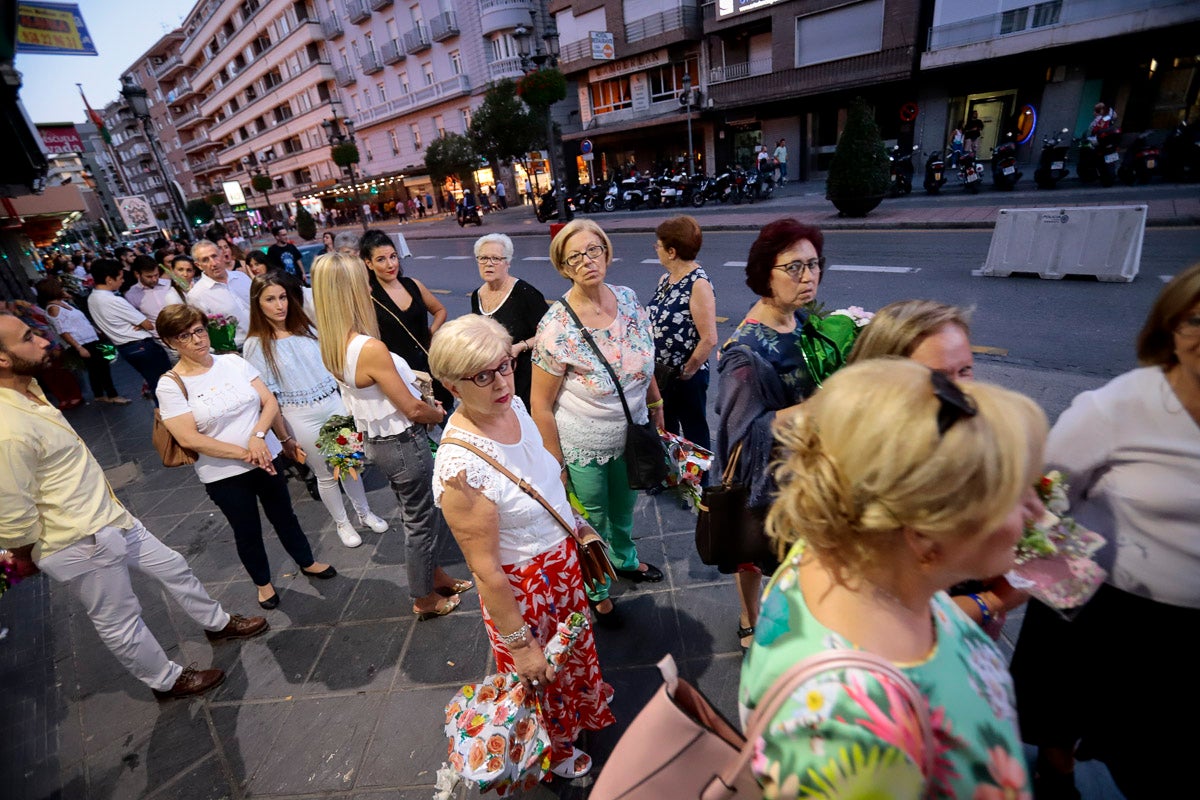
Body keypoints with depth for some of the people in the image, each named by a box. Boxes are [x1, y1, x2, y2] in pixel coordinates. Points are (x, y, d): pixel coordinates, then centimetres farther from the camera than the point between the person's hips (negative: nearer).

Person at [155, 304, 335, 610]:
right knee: (247, 531, 15)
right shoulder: (171, 384, -12)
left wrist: (258, 435, -18)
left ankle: (307, 562, 42)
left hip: (267, 458, 2)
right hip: (223, 475, -2)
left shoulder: (233, 361, -4)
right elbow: (188, 438, -17)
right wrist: (245, 454, -20)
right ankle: (263, 582, 40)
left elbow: (270, 402, -4)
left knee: (284, 516, 19)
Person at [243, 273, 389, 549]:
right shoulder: (256, 344, -9)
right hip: (301, 416, -3)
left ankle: (364, 513, 33)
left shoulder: (306, 328, 3)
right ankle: (342, 523, 31)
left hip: (334, 403, 4)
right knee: (325, 474, 9)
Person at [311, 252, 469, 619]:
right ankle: (424, 599, 33)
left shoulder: (334, 345, -2)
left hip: (376, 440, 8)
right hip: (403, 443, -8)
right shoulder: (371, 348, -29)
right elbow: (413, 410, -23)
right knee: (421, 520, 13)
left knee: (417, 514, 25)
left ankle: (434, 575, 45)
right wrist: (439, 414, -2)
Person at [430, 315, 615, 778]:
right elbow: (486, 571, -26)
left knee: (576, 646, 33)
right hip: (522, 587, -6)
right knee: (538, 678, 24)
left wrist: (578, 525, 14)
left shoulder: (513, 406, -13)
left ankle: (582, 710, 66)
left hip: (564, 561, 7)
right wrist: (520, 643, -16)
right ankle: (551, 754, 58)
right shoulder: (461, 467, -36)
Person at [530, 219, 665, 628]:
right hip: (584, 448, -5)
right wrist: (556, 465, -14)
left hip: (630, 434, 5)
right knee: (593, 521, 18)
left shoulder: (629, 299, -7)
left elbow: (645, 362, 6)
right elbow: (541, 403, -18)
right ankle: (596, 589, 47)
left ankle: (625, 559, 59)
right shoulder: (556, 327, -24)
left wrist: (656, 410, 11)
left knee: (623, 506, 28)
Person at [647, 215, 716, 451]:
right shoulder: (665, 279, 5)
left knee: (694, 434, 11)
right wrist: (651, 363, 8)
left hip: (686, 377, -8)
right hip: (660, 373, 8)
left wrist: (687, 372, -15)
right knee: (664, 430, 24)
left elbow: (709, 339, -23)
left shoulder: (699, 284, -19)